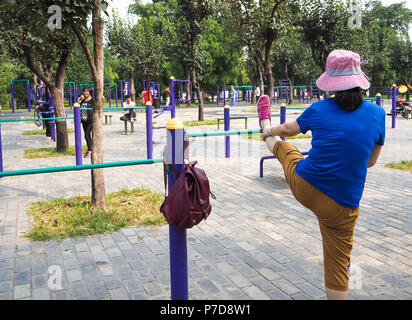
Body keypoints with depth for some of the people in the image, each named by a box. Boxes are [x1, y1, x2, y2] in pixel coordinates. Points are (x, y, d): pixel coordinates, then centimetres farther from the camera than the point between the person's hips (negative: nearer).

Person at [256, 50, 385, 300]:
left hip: (303, 186, 1)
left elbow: (289, 130, 13)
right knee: (338, 266, 14)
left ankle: (265, 123, 61)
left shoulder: (320, 110, -6)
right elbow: (371, 162, 7)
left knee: (283, 146, 29)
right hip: (341, 206, -1)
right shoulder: (377, 114, -6)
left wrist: (270, 131, 35)